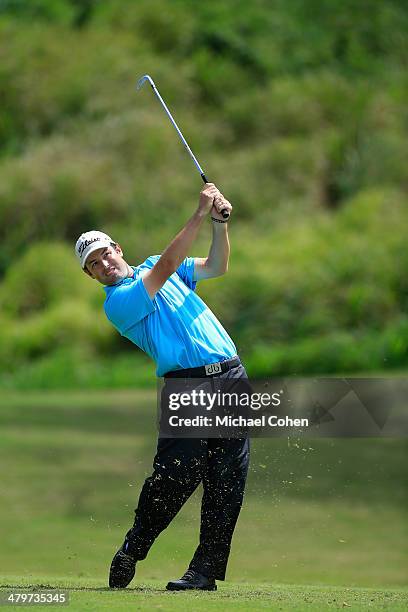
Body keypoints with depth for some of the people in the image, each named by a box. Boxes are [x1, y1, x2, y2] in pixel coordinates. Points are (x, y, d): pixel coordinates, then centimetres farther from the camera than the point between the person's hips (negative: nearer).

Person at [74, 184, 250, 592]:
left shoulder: (151, 268, 21)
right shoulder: (117, 303, -1)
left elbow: (216, 266, 19)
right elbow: (167, 266, -12)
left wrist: (220, 222, 1)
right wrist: (200, 214, -13)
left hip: (231, 377, 5)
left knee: (226, 481, -4)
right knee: (176, 475, -16)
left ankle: (206, 569, -2)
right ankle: (132, 550, 6)